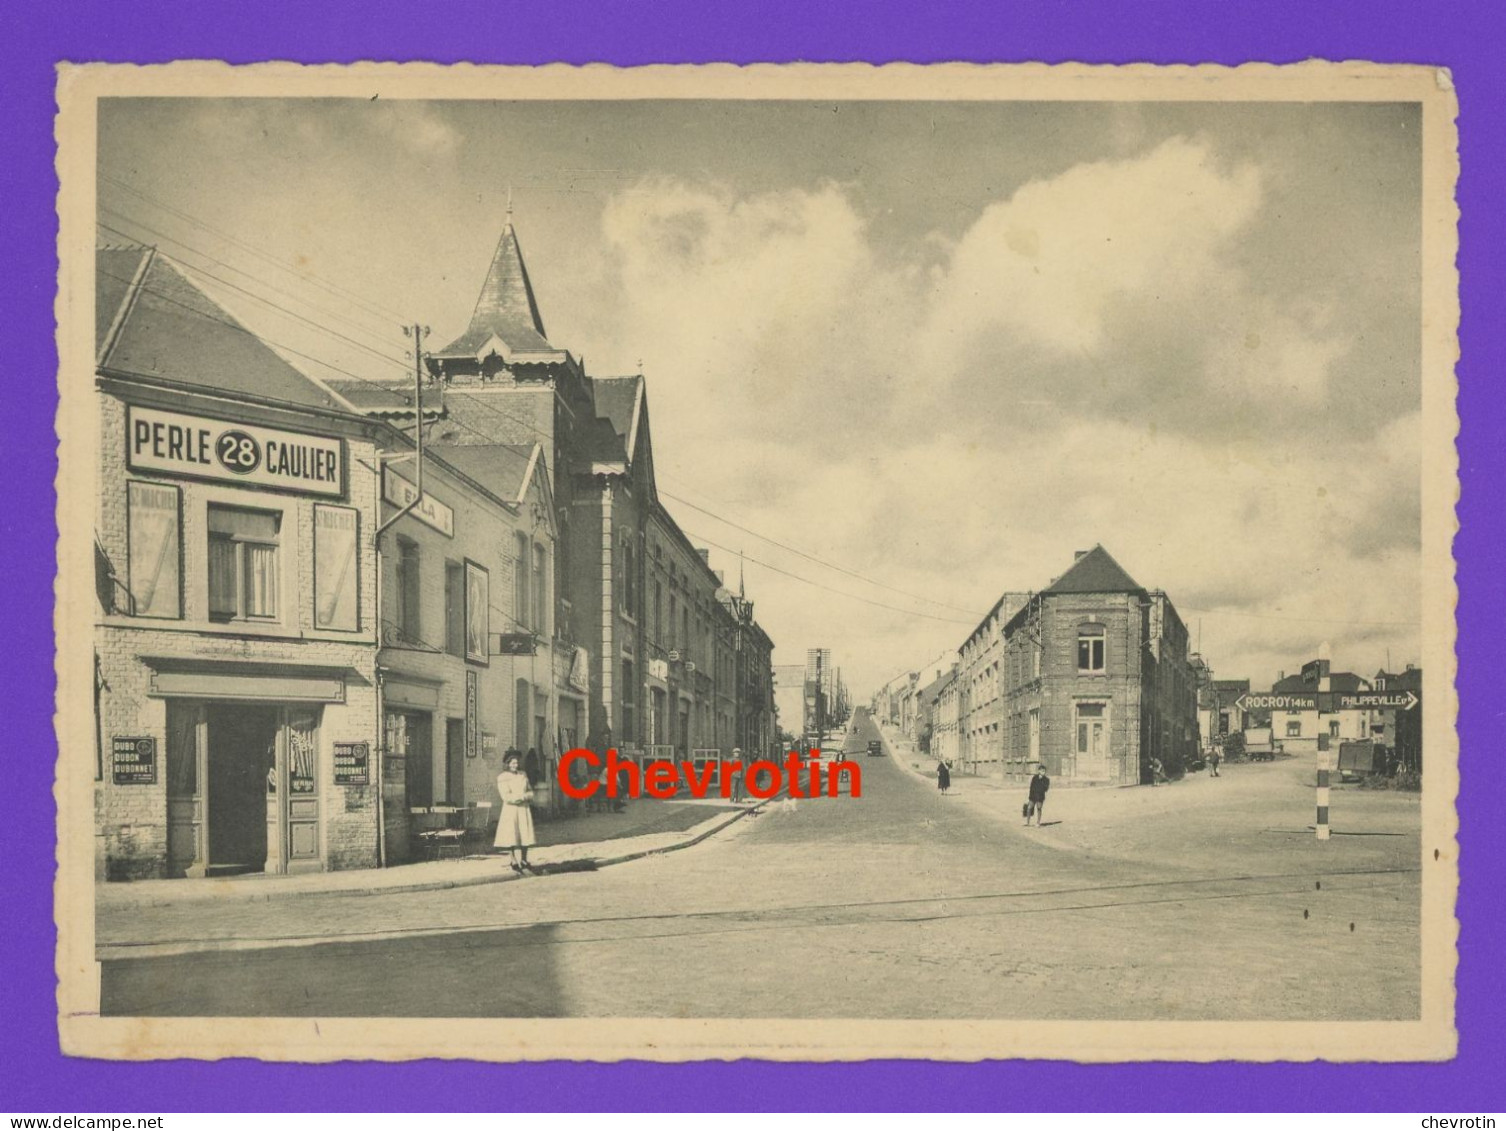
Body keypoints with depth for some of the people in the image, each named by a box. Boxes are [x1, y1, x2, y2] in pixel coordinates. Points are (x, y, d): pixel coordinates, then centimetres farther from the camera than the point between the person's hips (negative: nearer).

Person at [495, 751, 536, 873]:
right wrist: (523, 796, -13)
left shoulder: (523, 775, 11)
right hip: (511, 810, -5)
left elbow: (530, 792, 12)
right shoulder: (502, 778, -6)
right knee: (513, 838, -4)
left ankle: (524, 861, 14)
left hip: (524, 810, 5)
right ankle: (515, 862, -1)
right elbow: (507, 797, -15)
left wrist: (518, 797, -7)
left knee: (525, 836, 4)